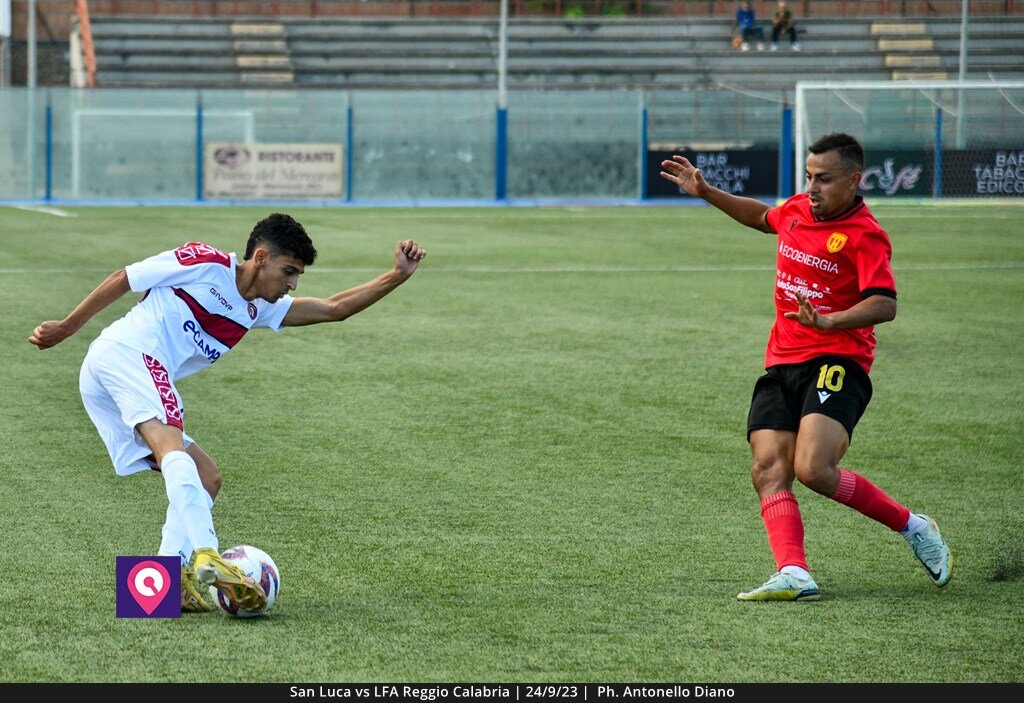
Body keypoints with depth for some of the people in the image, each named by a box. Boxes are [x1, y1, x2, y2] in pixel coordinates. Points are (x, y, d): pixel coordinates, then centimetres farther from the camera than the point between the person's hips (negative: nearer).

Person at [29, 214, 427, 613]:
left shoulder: (259, 310, 23)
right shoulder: (207, 263, 0)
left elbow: (333, 308, 19)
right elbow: (123, 280, 4)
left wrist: (396, 277, 11)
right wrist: (67, 327, 7)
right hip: (127, 354, -10)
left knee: (206, 478, 7)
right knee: (173, 449, -29)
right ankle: (205, 557, -49)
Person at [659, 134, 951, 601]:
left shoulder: (864, 236, -9)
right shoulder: (796, 211, 13)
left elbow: (884, 305, -22)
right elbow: (762, 217, 38)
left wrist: (829, 321, -36)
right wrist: (706, 193, 34)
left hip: (835, 365, -7)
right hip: (781, 365, 7)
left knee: (813, 469, -24)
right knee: (768, 470, -13)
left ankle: (912, 526, -3)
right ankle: (793, 575, -26)